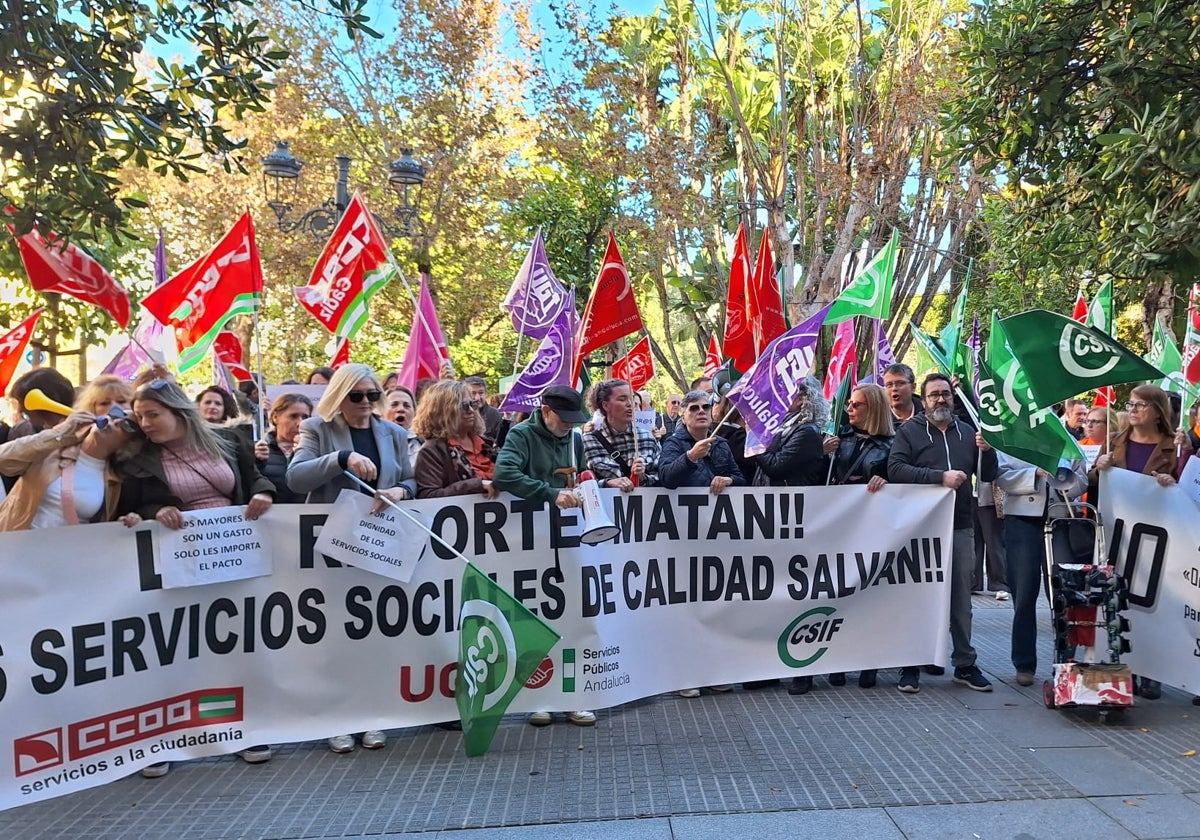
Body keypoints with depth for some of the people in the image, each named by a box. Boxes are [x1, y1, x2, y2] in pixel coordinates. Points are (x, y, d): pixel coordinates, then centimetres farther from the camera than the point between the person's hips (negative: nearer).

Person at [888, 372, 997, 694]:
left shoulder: (967, 432, 14)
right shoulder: (909, 431, 1)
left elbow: (988, 475, 15)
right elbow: (895, 469, -14)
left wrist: (987, 450, -5)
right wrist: (941, 476, -21)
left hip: (960, 527, 4)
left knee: (961, 599, 10)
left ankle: (965, 665, 21)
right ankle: (911, 666, 12)